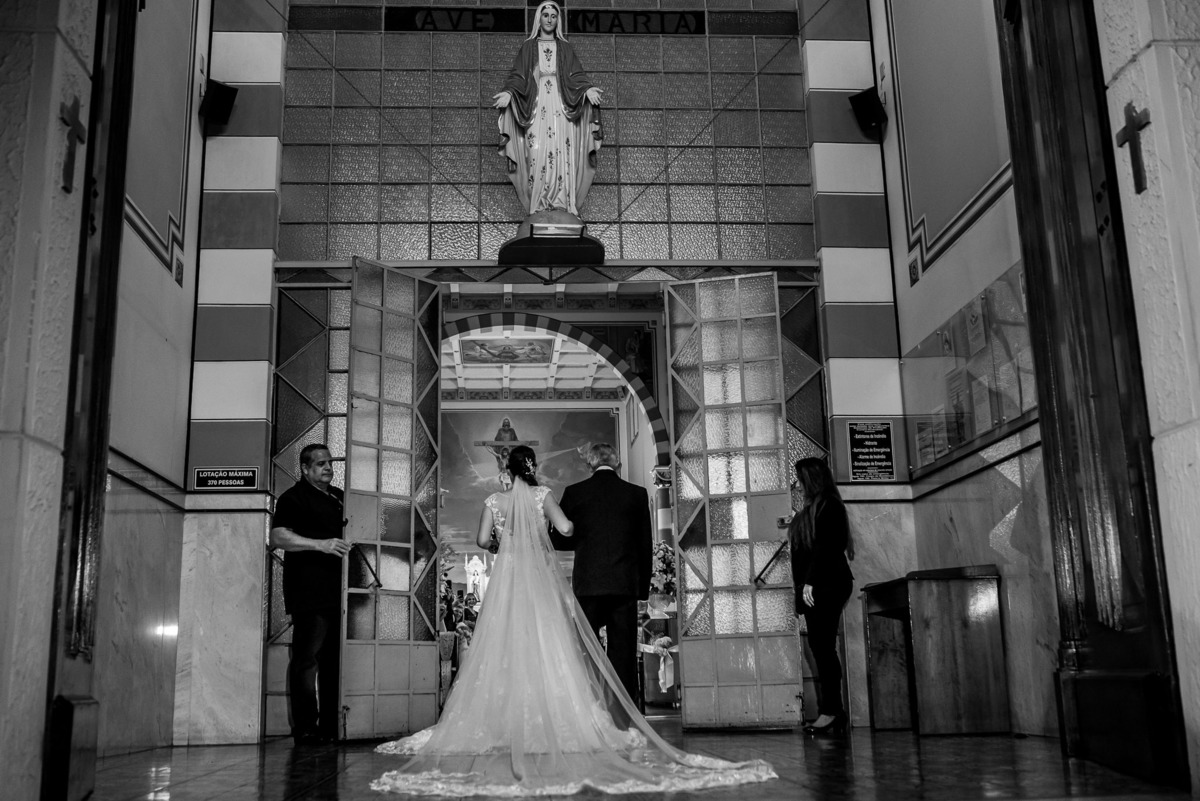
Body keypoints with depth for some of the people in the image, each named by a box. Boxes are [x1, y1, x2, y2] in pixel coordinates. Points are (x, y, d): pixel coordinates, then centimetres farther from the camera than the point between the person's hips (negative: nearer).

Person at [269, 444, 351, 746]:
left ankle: (331, 726, 14)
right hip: (309, 593, -8)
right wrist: (321, 545, -20)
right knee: (307, 658, -9)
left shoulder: (338, 497, 23)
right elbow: (278, 537, -13)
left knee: (334, 659, 8)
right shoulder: (293, 498, -1)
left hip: (337, 591, 8)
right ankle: (306, 729, -6)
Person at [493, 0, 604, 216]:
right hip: (536, 107, 0)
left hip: (560, 108, 1)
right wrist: (508, 92, -15)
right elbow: (517, 76, 6)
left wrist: (588, 89, -15)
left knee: (561, 154, -11)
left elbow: (577, 75, 6)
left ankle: (562, 206, -12)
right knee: (537, 154, -12)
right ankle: (538, 207, -13)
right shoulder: (528, 47, 15)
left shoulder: (565, 48, 16)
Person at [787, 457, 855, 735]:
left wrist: (810, 582, -19)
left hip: (826, 585, -9)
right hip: (813, 587, 9)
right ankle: (833, 711, 7)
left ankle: (831, 711, -8)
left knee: (822, 647, -10)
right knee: (820, 647, 5)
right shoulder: (809, 510, 20)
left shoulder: (828, 506, -7)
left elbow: (825, 547, -16)